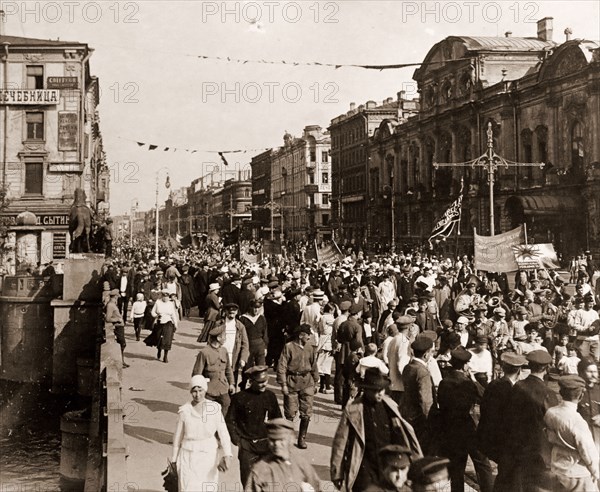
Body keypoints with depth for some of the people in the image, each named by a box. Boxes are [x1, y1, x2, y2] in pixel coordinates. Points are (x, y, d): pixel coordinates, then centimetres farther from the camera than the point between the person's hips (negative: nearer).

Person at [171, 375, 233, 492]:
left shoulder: (214, 409, -7)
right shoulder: (185, 410, -5)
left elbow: (223, 433, -12)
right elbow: (178, 437, 5)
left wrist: (227, 455, -26)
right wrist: (174, 460, 10)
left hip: (209, 457, 0)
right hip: (189, 457, 0)